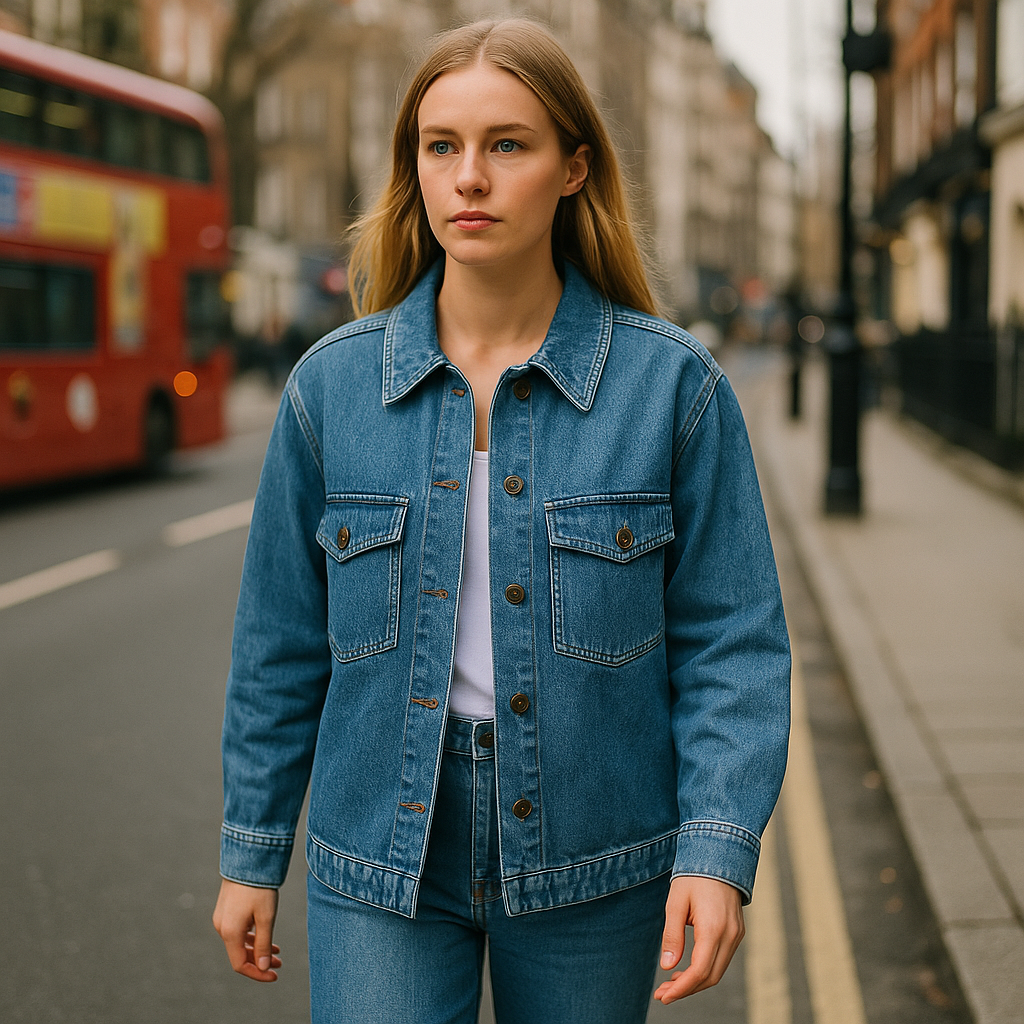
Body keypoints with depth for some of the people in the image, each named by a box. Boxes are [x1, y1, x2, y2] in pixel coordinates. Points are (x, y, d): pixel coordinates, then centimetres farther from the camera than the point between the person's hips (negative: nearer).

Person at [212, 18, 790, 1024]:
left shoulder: (673, 383, -7)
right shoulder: (334, 383, -2)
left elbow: (732, 643, -5)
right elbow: (280, 644, 5)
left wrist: (717, 852, -15)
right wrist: (251, 854, 8)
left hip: (590, 864, 0)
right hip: (382, 858, 1)